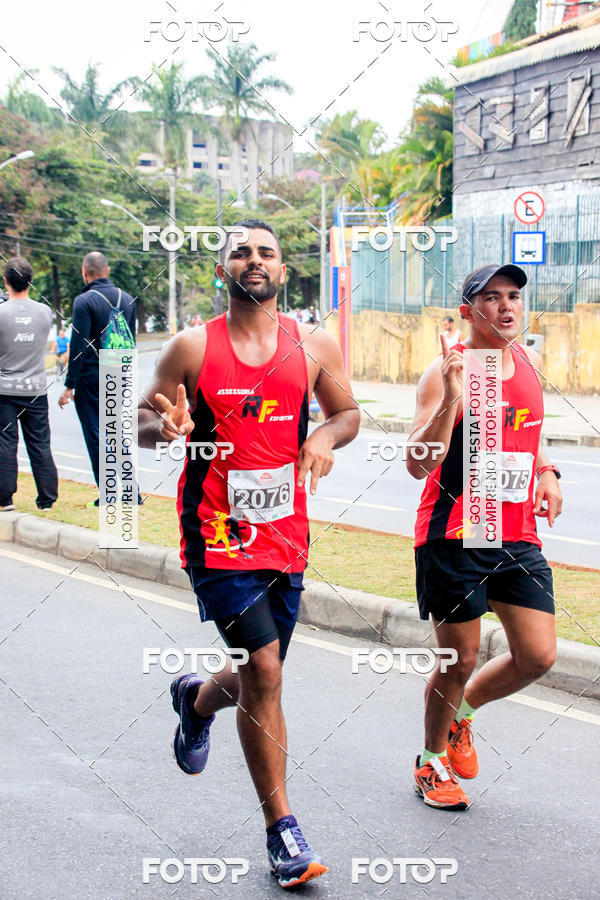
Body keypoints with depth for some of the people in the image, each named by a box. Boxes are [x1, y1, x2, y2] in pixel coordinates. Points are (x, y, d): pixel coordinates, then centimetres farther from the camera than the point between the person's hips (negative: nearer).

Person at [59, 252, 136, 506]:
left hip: (91, 377, -6)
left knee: (96, 436, 2)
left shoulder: (84, 301, -13)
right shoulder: (127, 299, 6)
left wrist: (69, 386, -11)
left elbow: (79, 347, -15)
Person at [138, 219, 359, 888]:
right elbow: (144, 420, 3)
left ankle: (196, 700, 50)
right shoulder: (192, 348, -3)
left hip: (284, 534, 4)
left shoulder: (314, 346, 5)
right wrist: (168, 428, -20)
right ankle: (282, 831, -1)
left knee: (258, 678, 13)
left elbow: (347, 412, 17)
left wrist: (327, 435, -5)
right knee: (263, 671, -14)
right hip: (217, 532, -4)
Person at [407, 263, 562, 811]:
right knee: (460, 660, 3)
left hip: (518, 536, 6)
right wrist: (451, 398, -32)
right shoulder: (446, 373, -12)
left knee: (538, 656, 1)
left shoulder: (529, 362, 9)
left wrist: (546, 473, 10)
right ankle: (432, 759, 28)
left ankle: (462, 710, 29)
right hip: (454, 536, -6)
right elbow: (418, 465, -20)